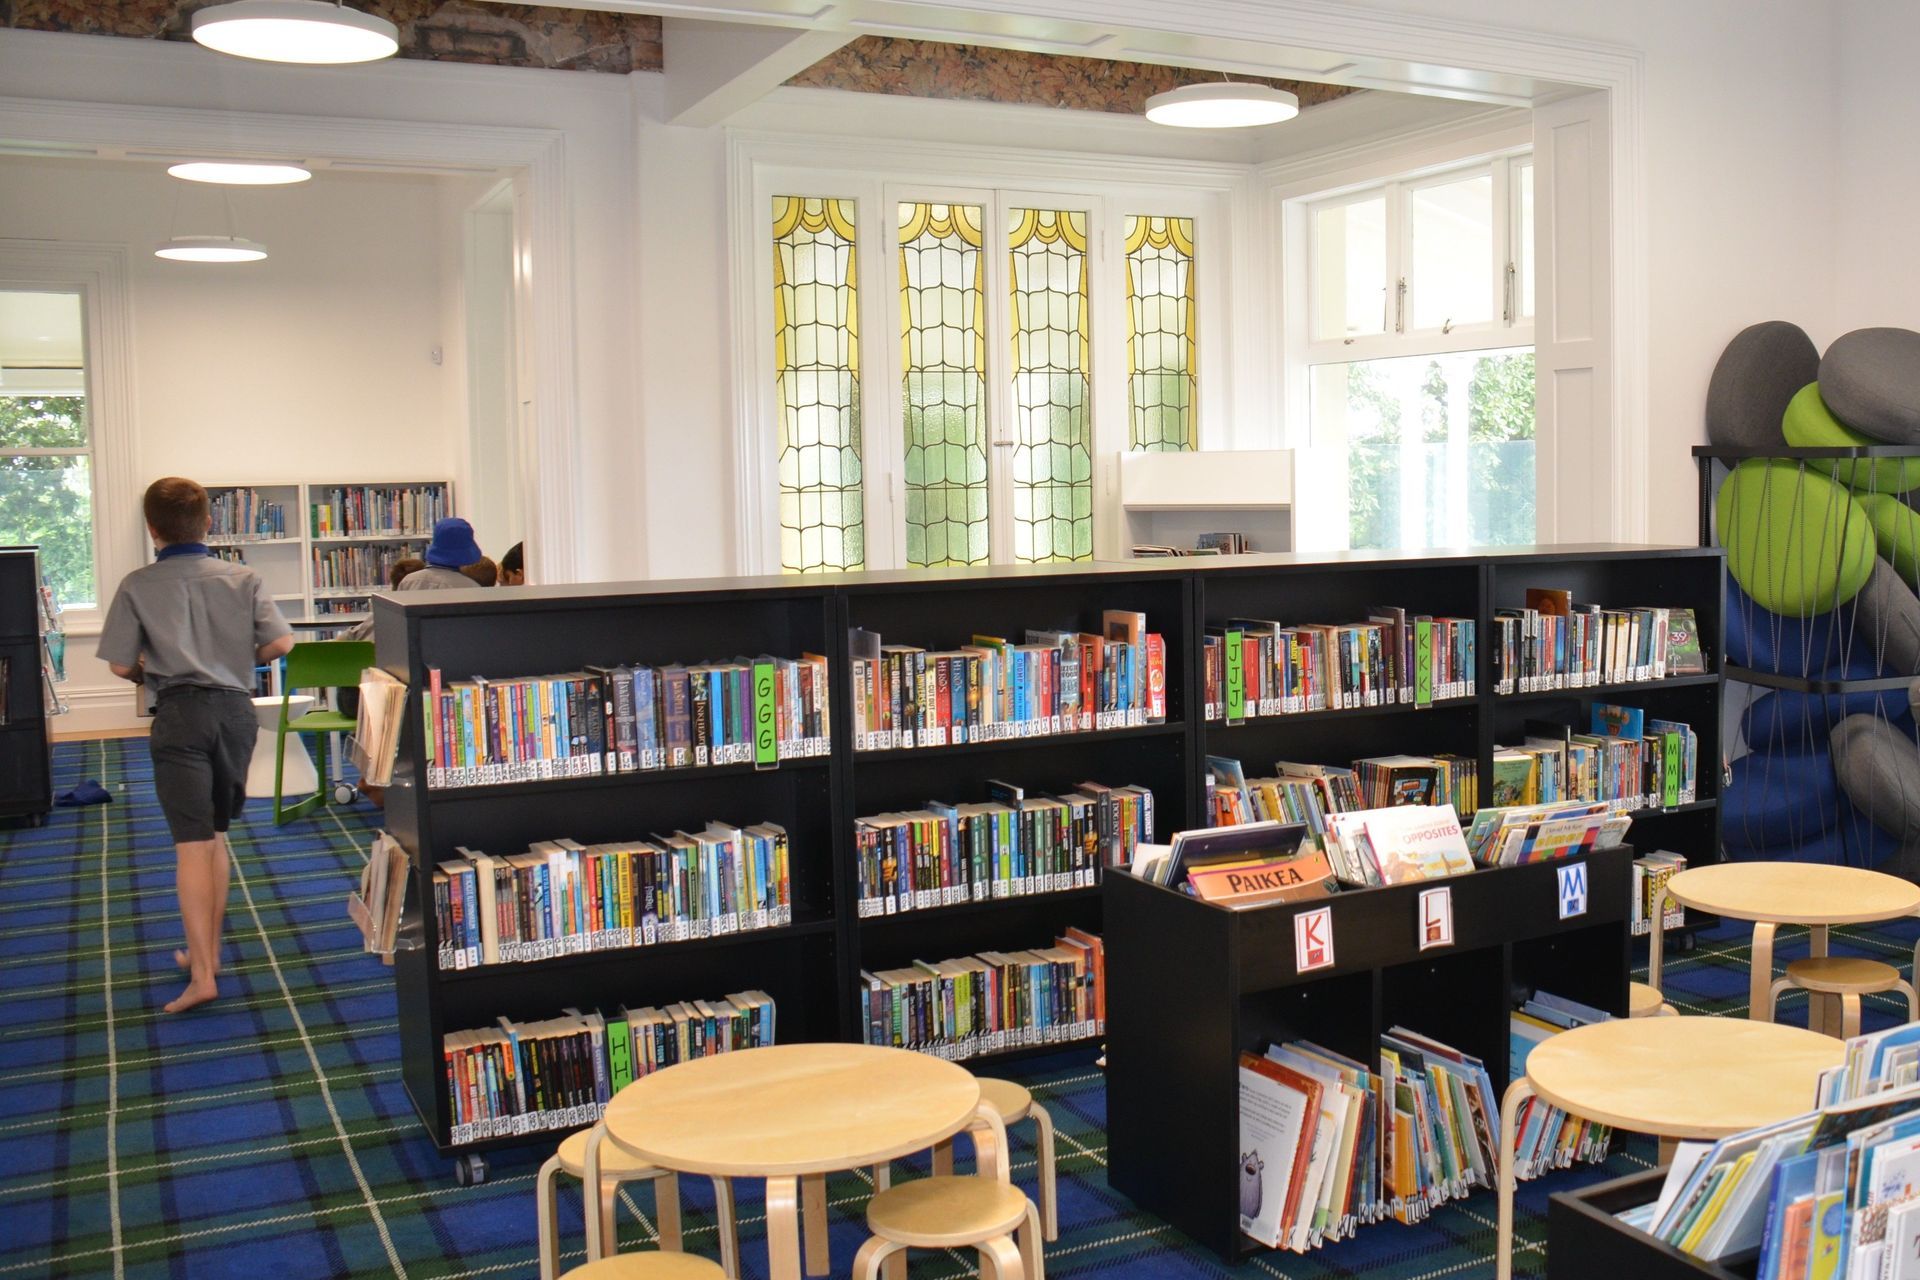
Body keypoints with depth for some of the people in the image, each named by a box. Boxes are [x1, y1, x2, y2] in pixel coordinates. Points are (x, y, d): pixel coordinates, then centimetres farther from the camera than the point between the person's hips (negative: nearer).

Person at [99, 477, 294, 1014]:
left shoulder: (137, 587, -3)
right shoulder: (243, 578, 3)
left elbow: (120, 665, -4)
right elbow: (281, 642, -4)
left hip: (180, 713, -3)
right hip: (236, 708, 3)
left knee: (192, 844, -5)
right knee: (216, 837, 18)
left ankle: (201, 974, -11)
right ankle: (208, 951, 28)